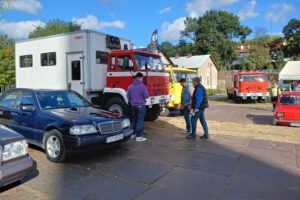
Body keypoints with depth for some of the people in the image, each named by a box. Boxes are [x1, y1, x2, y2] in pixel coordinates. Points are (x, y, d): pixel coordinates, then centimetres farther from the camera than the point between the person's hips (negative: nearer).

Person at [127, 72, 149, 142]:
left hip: (133, 106, 6)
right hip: (141, 106, -6)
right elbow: (146, 96, -13)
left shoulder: (130, 86, 4)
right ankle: (138, 136, -2)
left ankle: (133, 134, 27)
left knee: (134, 120, 17)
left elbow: (128, 96, 10)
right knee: (140, 121, -3)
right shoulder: (142, 86, -13)